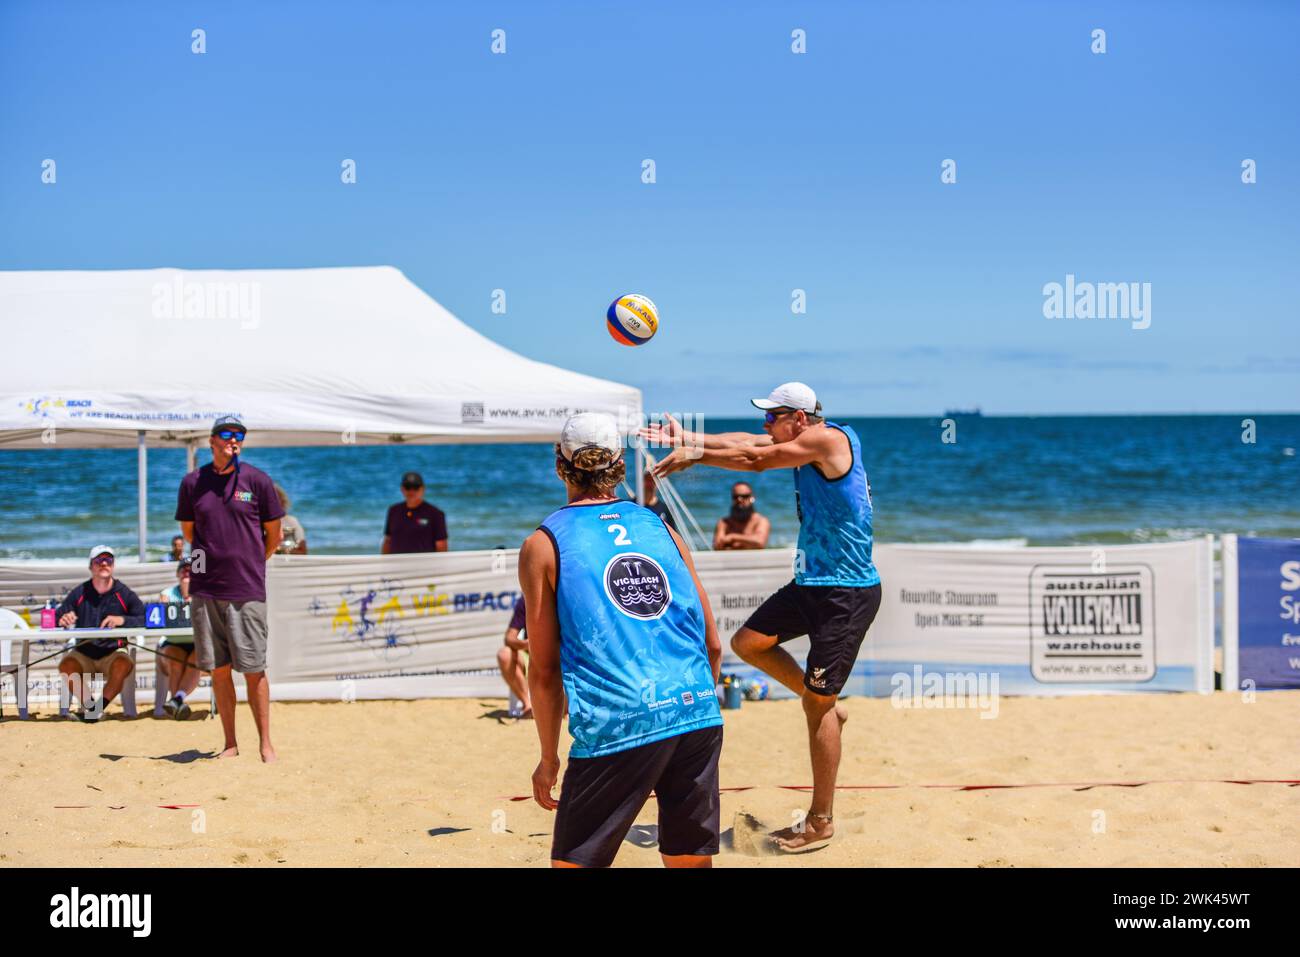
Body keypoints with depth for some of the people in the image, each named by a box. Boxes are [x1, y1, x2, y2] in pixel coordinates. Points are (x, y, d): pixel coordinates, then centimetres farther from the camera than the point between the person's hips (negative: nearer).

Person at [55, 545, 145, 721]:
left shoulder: (125, 594, 3)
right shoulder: (79, 593, 6)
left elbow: (146, 619, -8)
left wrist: (123, 620, -25)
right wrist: (62, 620, -23)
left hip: (113, 652, -1)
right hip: (83, 653, 1)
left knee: (124, 665, -34)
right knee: (66, 666, -30)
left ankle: (99, 706, -15)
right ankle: (88, 705, -7)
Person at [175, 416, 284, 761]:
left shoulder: (257, 480, 0)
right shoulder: (192, 483, 6)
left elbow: (274, 535, 8)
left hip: (247, 590, -2)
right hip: (205, 588, 2)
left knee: (254, 669, -2)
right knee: (218, 669, 5)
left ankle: (266, 744, 5)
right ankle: (230, 744, 12)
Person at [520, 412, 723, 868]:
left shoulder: (543, 545, 6)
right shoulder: (660, 529, 16)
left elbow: (544, 669, 3)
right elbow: (713, 646, 15)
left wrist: (549, 757, 12)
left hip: (617, 727, -4)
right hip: (697, 714, 4)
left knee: (573, 863, 8)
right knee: (692, 861, 14)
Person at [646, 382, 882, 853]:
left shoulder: (831, 439, -17)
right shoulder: (808, 444, 8)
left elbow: (757, 458, -16)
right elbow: (748, 443, 9)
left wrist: (693, 454, -7)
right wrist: (690, 439, -1)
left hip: (849, 593, -9)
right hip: (812, 584, 10)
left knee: (818, 703, -4)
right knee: (748, 642, 12)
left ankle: (821, 821, 5)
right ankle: (825, 706, 24)